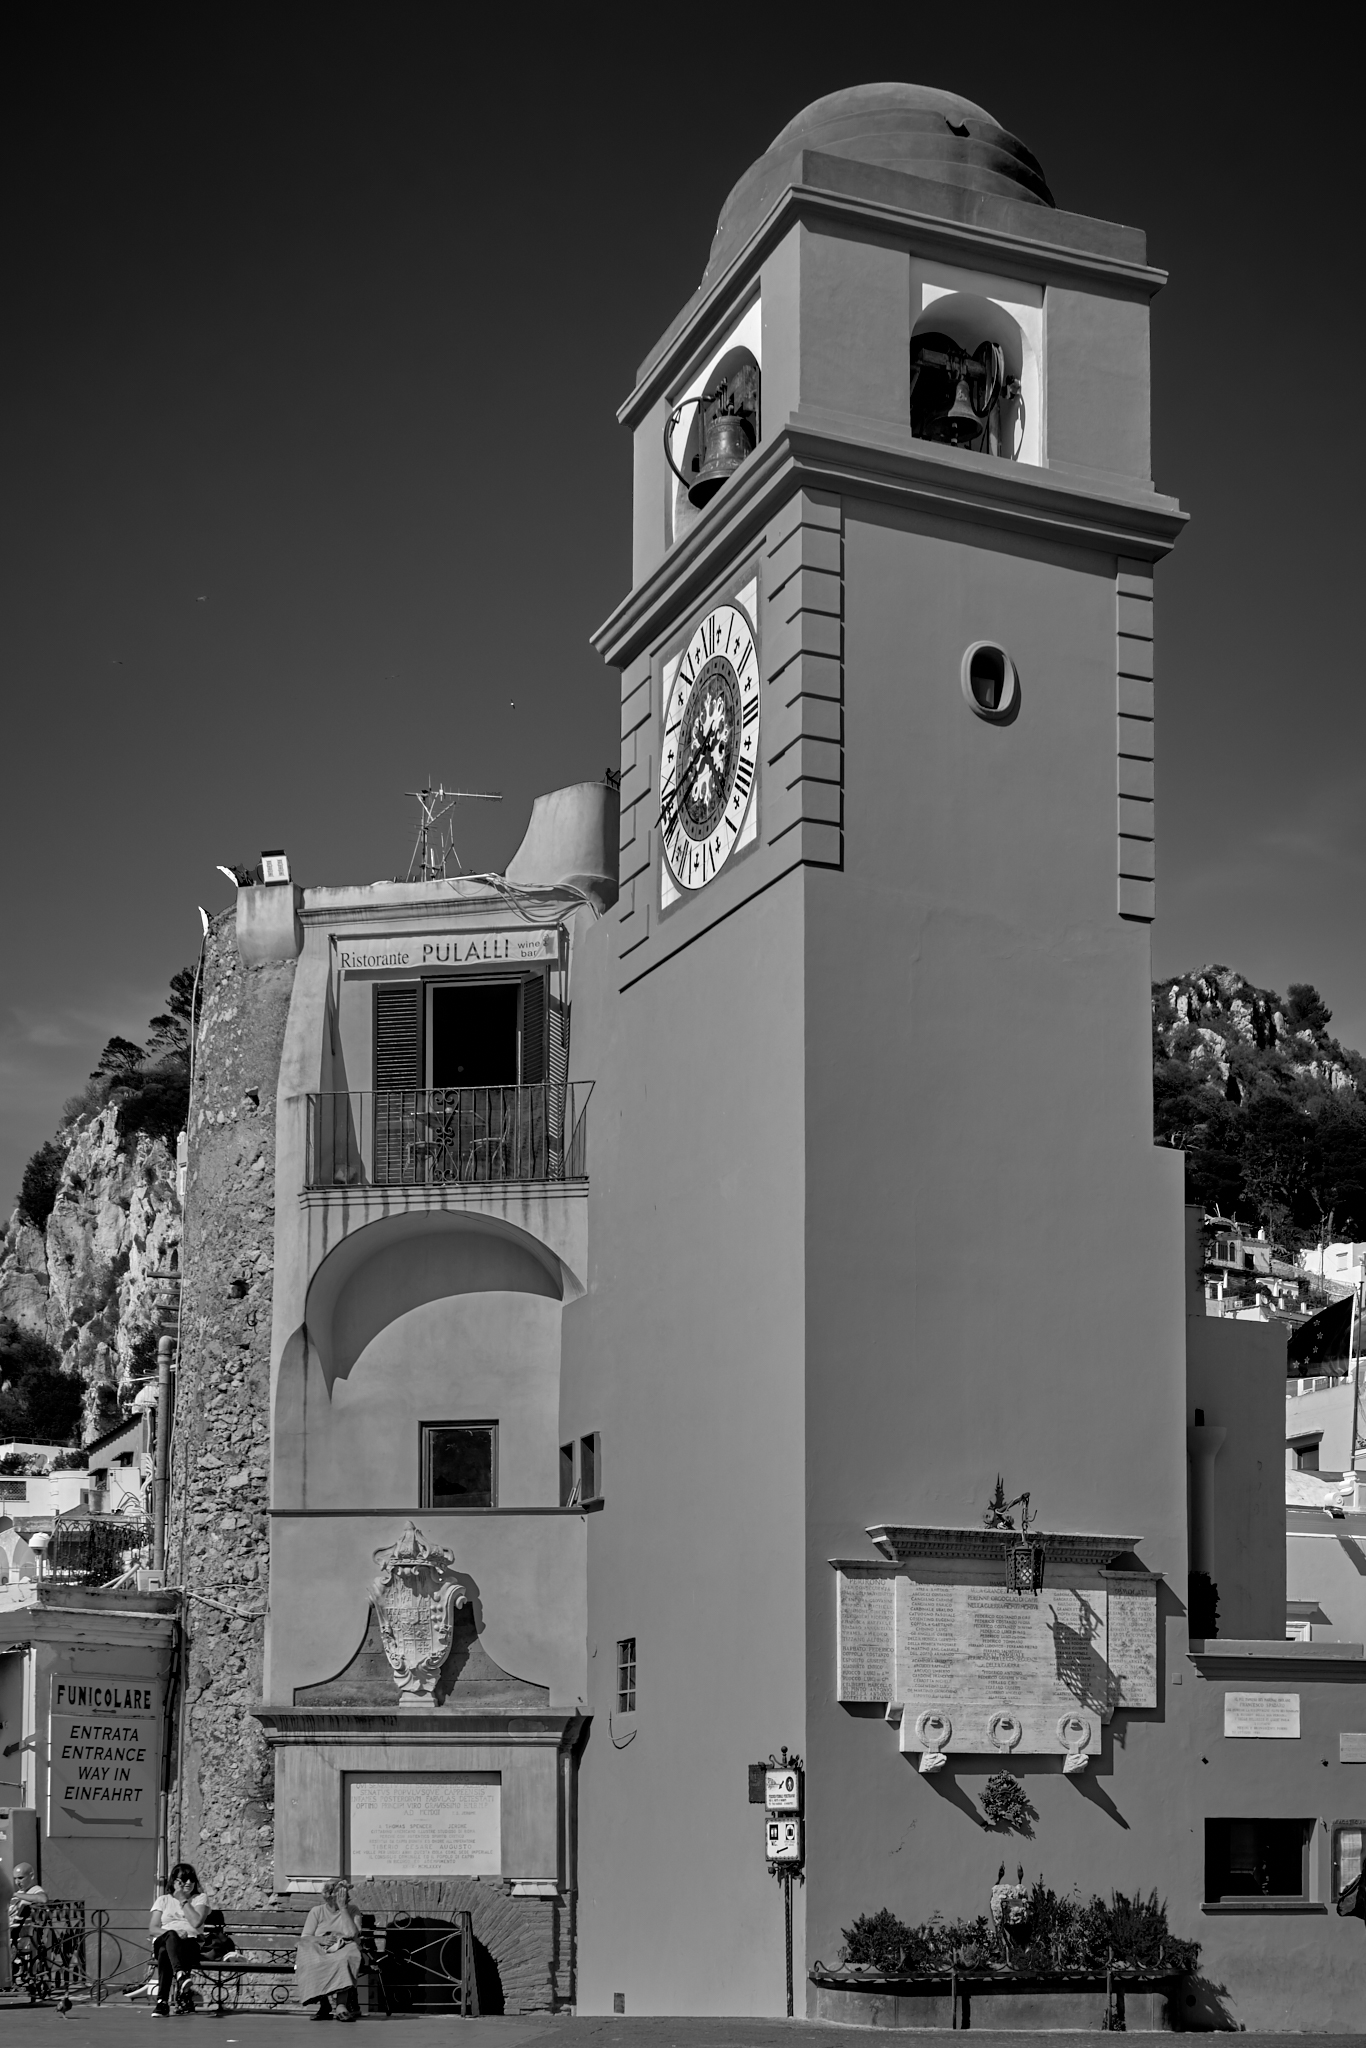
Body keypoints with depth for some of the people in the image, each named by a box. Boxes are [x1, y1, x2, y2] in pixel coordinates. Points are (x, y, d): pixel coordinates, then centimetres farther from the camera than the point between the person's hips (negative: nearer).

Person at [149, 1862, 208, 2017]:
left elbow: (196, 1922, -3)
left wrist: (183, 1900, 2)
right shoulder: (163, 1900, 22)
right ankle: (181, 1975, -65)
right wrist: (173, 1933, -12)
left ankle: (163, 2001, -44)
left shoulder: (200, 1898, 18)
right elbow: (153, 1928, 7)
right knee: (170, 1936, -39)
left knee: (165, 1952, -37)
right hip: (162, 1941, 0)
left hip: (190, 1942, 0)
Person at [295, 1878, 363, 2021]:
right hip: (319, 1952, 1)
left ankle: (341, 2005, -44)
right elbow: (304, 1938, 5)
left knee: (343, 1960, -38)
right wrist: (320, 1940, -15)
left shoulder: (352, 1911, 11)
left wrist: (343, 1908, -7)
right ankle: (331, 2004, -34)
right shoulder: (317, 1911, 14)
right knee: (312, 1962, -35)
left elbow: (351, 1934, -9)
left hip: (343, 1950, -1)